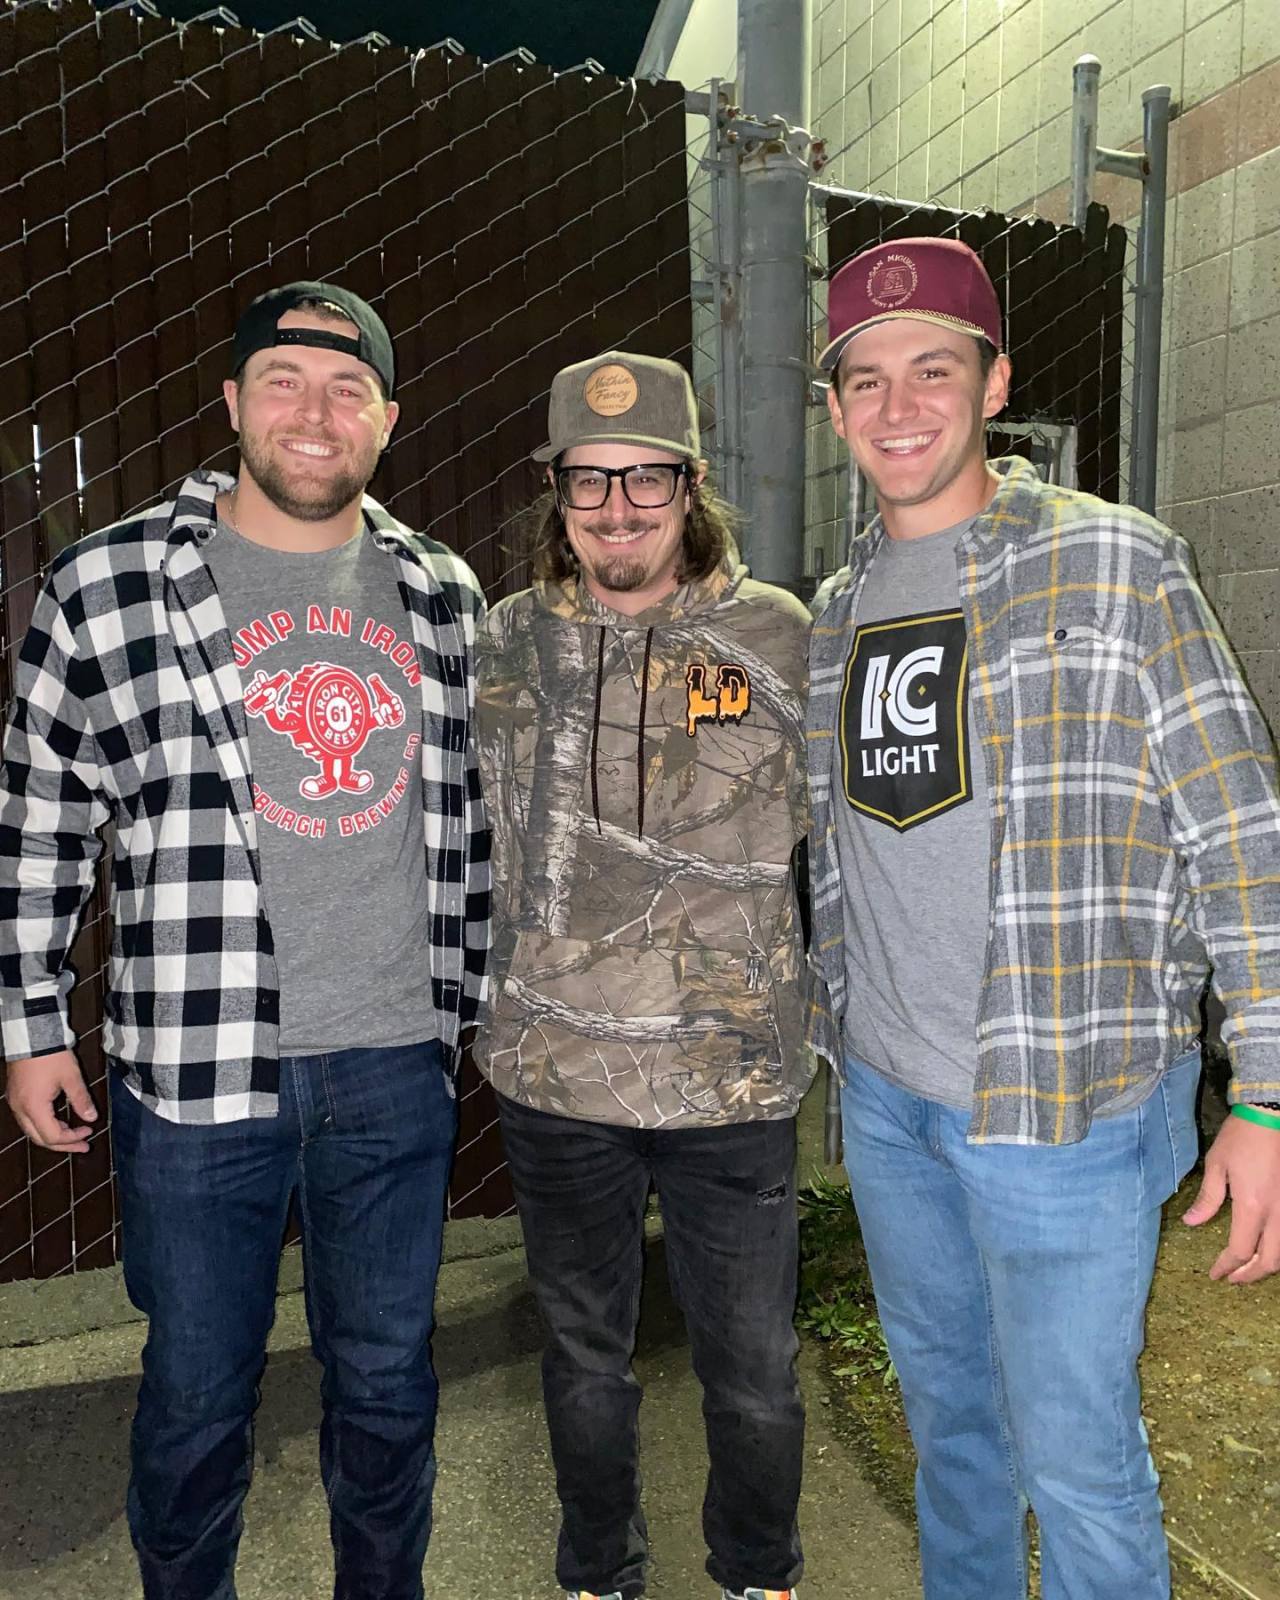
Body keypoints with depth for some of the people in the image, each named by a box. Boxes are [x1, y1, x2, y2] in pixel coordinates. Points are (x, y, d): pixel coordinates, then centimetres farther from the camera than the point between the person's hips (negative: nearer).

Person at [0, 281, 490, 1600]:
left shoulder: (441, 597, 5)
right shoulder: (106, 586, -4)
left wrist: (471, 1002, 12)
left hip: (397, 1066, 3)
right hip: (196, 1066, -2)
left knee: (387, 1381, 19)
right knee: (198, 1393, 15)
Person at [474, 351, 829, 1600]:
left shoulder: (774, 635, -5)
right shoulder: (506, 642, 1)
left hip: (731, 1075, -1)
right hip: (555, 1073, 2)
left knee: (752, 1374, 14)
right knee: (584, 1357, 21)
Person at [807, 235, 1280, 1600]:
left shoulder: (1113, 563, -9)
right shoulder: (839, 612, 8)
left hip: (1062, 1104, -5)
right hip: (886, 1099, 6)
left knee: (1073, 1458, 7)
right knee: (945, 1415, 22)